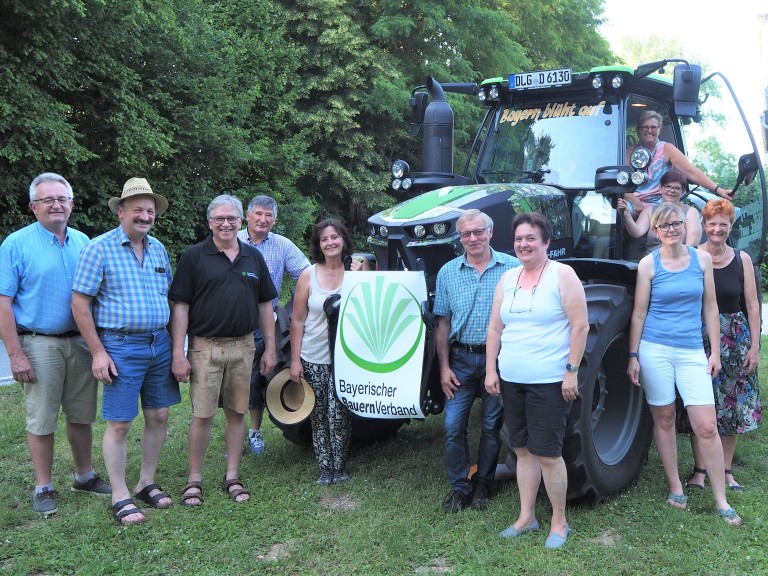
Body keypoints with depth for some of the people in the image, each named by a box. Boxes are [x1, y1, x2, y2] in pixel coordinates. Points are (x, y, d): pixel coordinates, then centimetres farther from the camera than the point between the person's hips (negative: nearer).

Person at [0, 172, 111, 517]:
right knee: (41, 420, 3)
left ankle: (85, 476, 27)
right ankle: (43, 488, 16)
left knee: (82, 415, 13)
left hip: (81, 342, 4)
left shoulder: (83, 242, 8)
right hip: (40, 344, -4)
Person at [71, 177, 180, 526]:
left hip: (160, 344, 6)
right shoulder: (100, 248, -8)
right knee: (119, 424, 0)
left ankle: (146, 483, 26)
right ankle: (120, 497, 12)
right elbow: (80, 302, -9)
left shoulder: (158, 249, 10)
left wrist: (174, 344, 11)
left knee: (159, 416, 10)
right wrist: (98, 352, -13)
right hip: (121, 346, -6)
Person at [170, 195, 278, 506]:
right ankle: (194, 479, 14)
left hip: (243, 346, 4)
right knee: (202, 416, 0)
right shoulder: (193, 256, -2)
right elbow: (180, 306, -5)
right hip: (205, 348, -3)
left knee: (237, 413, 10)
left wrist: (270, 348, 8)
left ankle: (232, 476, 21)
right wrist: (178, 353, -11)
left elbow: (264, 304, 13)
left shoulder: (254, 257, 10)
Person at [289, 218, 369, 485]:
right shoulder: (308, 275, -1)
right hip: (313, 358, 1)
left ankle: (339, 466, 15)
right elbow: (298, 320, 0)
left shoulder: (355, 271, -1)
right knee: (319, 415, 7)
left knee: (337, 413, -4)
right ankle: (325, 467, 20)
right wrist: (295, 360, -2)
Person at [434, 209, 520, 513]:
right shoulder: (448, 272, 3)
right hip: (461, 359, 2)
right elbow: (443, 322, 5)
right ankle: (459, 486, 16)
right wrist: (444, 367, 1)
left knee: (492, 426, 9)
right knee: (453, 425, 1)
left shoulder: (512, 268, -4)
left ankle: (482, 484, 25)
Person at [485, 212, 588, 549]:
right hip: (511, 381, 6)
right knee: (523, 449, 13)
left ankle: (559, 522, 15)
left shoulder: (562, 275, -6)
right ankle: (526, 517, 26)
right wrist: (491, 370, 6)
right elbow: (495, 328, 13)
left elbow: (580, 326, -10)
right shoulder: (507, 279, 10)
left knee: (547, 453, -2)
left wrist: (572, 371, -15)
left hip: (550, 382, -6)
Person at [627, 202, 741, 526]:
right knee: (664, 419, 7)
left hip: (692, 352, 1)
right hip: (655, 350, -1)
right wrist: (633, 356, -2)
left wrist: (715, 351, 5)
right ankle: (675, 489, 22)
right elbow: (639, 313, 1)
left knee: (706, 426, -2)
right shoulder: (649, 263, 0)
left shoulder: (701, 259, 6)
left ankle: (721, 501, 8)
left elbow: (710, 307, 9)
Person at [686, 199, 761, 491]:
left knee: (732, 405, 7)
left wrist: (754, 346, 0)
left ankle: (726, 470, 19)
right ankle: (699, 470, 10)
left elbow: (752, 304, 5)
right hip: (700, 337, -3)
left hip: (735, 339, 3)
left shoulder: (742, 259, 4)